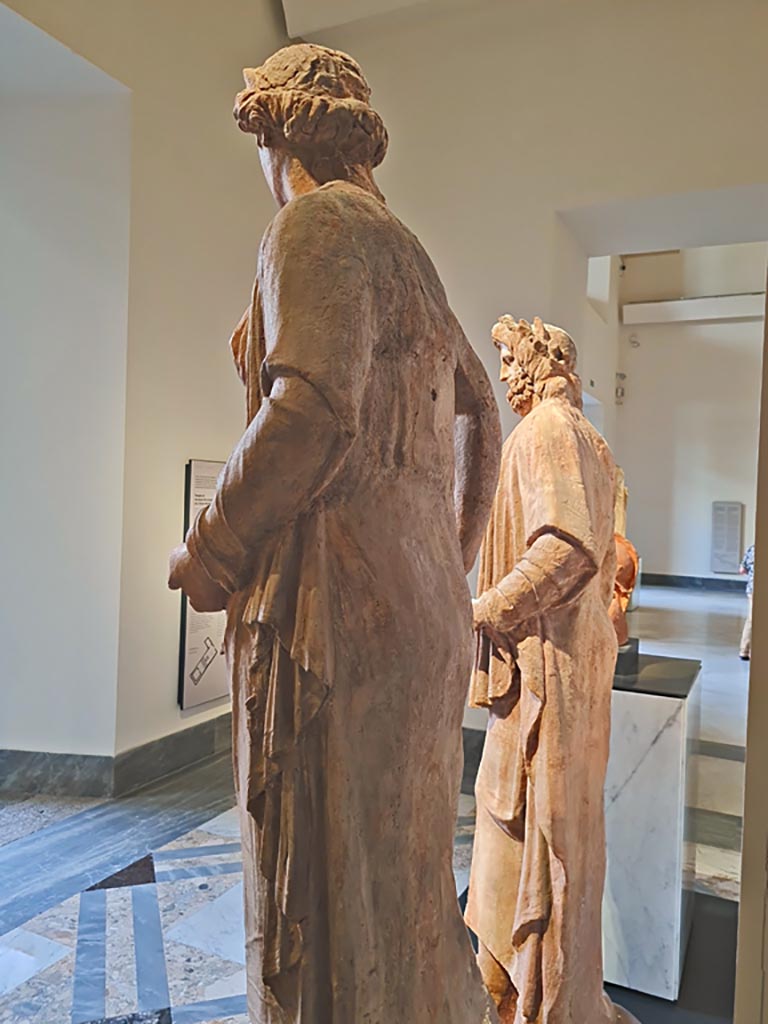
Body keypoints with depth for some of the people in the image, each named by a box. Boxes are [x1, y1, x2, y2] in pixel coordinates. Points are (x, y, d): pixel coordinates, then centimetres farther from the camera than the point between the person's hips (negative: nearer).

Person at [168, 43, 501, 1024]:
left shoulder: (317, 225, -6)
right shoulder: (407, 252, 22)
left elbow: (316, 406, -24)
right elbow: (480, 410, 29)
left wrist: (210, 555, -11)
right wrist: (458, 551, 33)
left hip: (342, 605, -9)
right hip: (420, 602, 10)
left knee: (335, 886, 2)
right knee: (402, 869, 21)